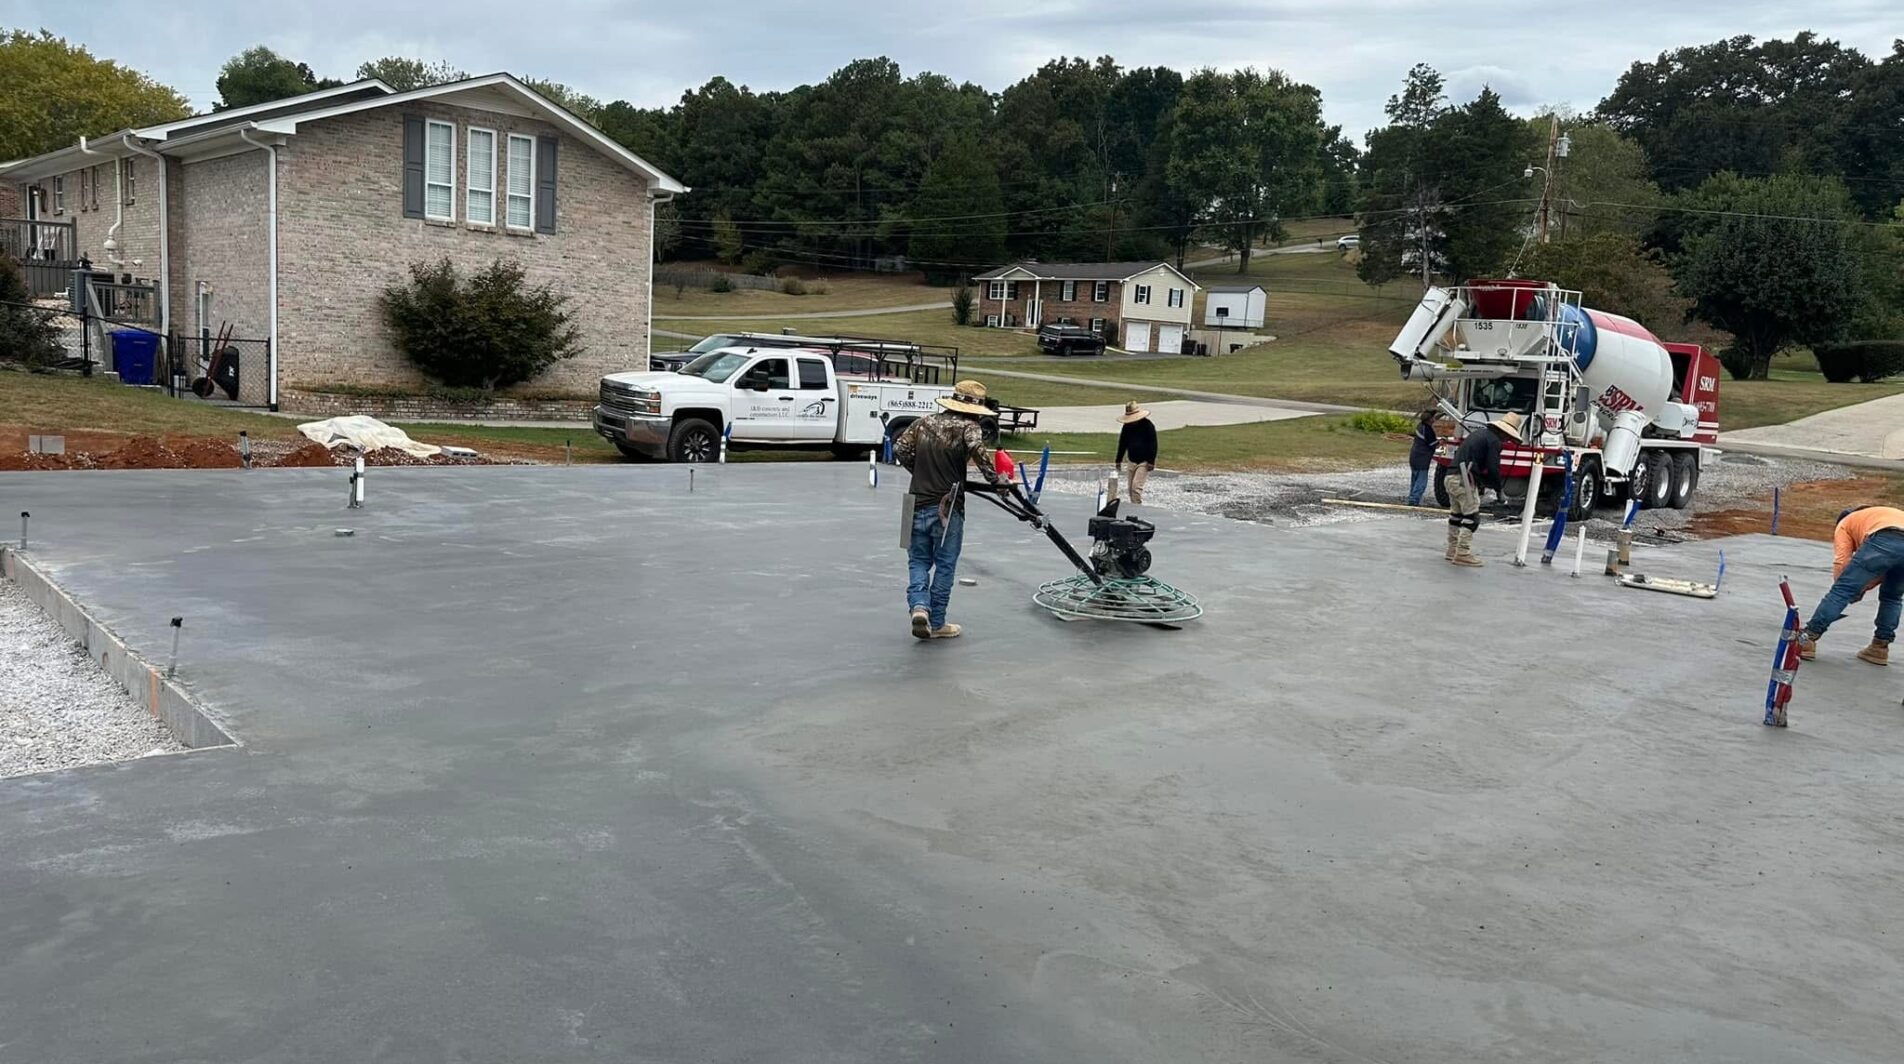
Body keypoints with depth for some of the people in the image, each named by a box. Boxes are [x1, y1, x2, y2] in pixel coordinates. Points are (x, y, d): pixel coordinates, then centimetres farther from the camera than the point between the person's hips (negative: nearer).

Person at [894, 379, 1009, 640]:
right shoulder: (968, 426, -6)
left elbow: (900, 448, 8)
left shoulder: (924, 423, 9)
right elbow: (977, 448, -26)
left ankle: (919, 606, -8)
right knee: (945, 565, 8)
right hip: (948, 508, -4)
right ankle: (936, 623, 14)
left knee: (918, 561, 14)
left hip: (918, 504, 4)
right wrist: (995, 478, -17)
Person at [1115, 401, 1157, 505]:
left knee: (1136, 485, -17)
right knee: (1131, 487, 7)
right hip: (1133, 461, 6)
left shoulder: (1147, 425, -12)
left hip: (1145, 462, -6)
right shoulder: (1127, 426, 5)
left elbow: (1153, 445, -12)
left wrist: (1151, 461, -17)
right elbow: (1122, 443, 13)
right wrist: (1119, 460, 11)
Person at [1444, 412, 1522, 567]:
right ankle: (1463, 554, -8)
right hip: (1465, 480, -9)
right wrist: (1498, 488, 4)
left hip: (1451, 476, 9)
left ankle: (1453, 550, 25)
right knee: (1472, 517, -6)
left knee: (1456, 514, 18)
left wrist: (1481, 481, 21)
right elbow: (1493, 468, -13)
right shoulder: (1494, 441, -7)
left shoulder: (1479, 433, 21)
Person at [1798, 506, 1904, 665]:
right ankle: (1880, 647, 25)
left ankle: (1807, 639, -4)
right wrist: (1861, 589, 32)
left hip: (1883, 541, -5)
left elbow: (1841, 562, 12)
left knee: (1842, 591, 0)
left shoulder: (1845, 523, 30)